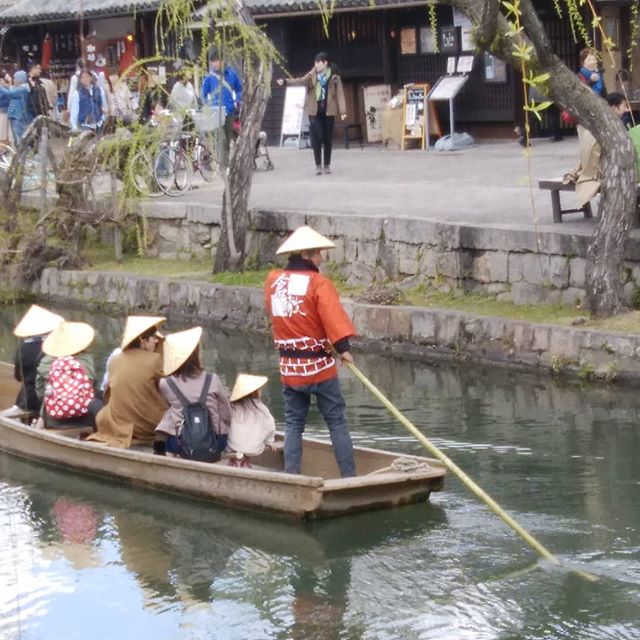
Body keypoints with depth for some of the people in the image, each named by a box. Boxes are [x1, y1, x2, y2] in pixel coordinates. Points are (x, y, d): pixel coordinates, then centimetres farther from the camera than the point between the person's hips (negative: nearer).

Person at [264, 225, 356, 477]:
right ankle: (349, 476, 1)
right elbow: (333, 317, -21)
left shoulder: (272, 280, 5)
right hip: (320, 367, -5)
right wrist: (343, 348, -20)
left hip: (288, 369, 5)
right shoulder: (319, 283, -13)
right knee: (337, 423, 2)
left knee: (293, 423, 11)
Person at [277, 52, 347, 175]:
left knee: (328, 139, 6)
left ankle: (327, 164, 17)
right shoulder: (312, 75, 5)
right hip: (315, 111, 1)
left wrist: (342, 111, -15)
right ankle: (318, 165, 4)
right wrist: (286, 81, -21)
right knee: (316, 138, -4)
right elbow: (301, 81, -5)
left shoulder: (334, 77, -2)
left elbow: (340, 94, -6)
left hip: (328, 111, -1)